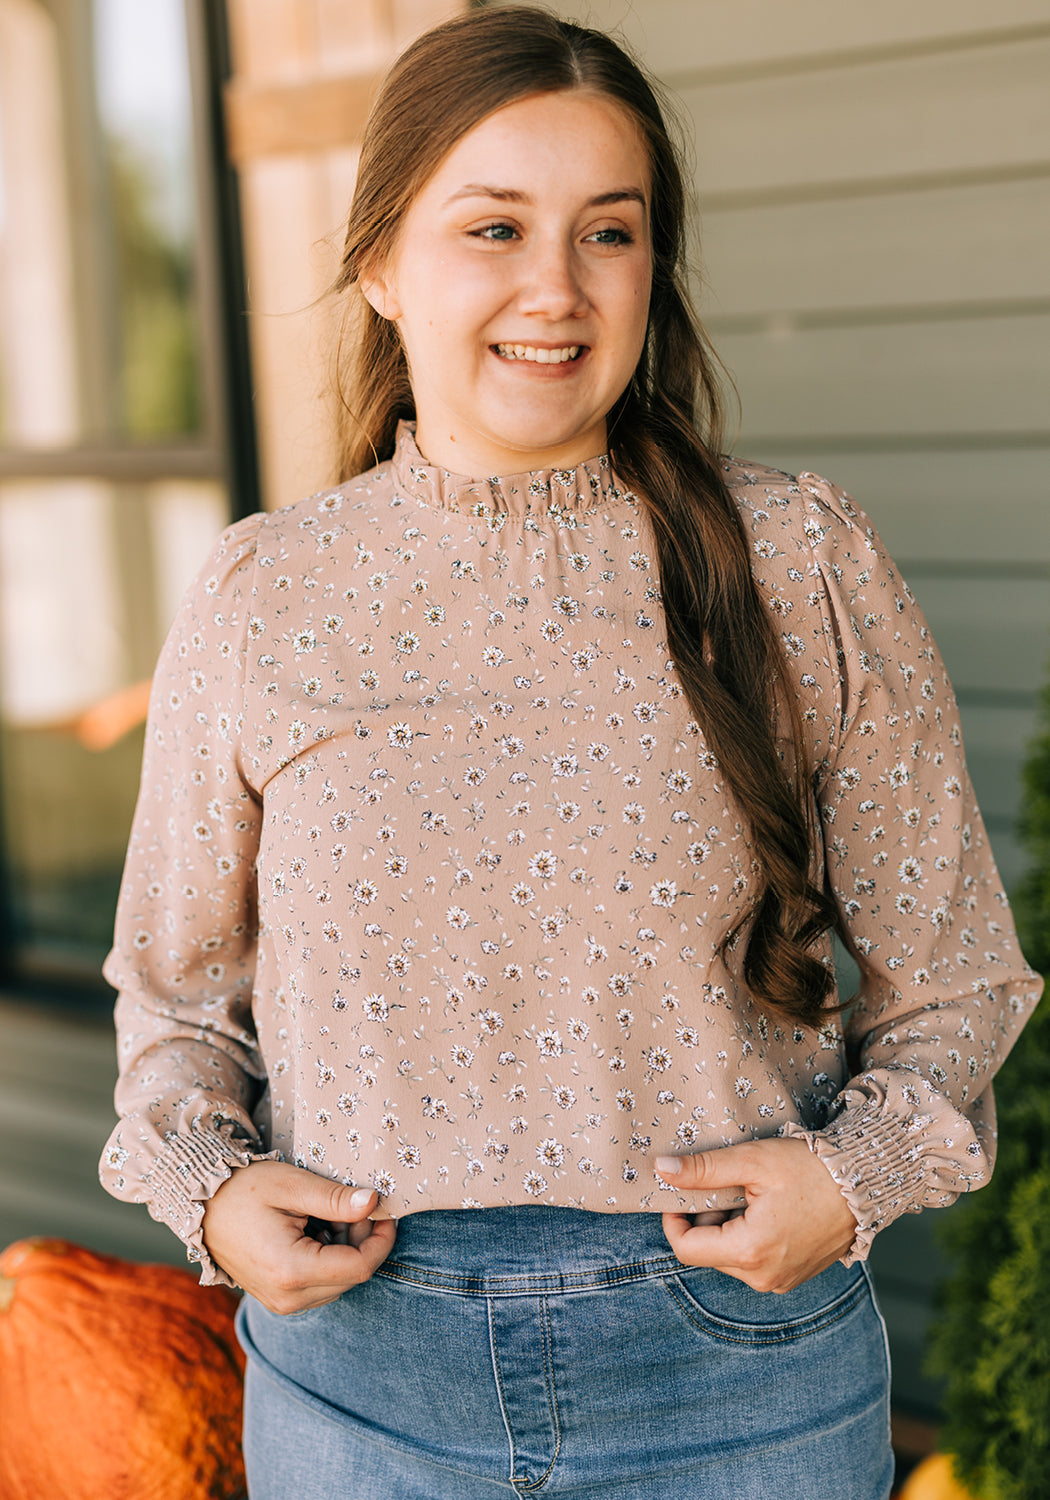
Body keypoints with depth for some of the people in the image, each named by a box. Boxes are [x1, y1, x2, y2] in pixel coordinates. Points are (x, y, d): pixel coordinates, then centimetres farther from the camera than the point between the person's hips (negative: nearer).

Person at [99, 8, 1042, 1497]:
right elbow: (178, 984, 10)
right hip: (357, 1362, 1)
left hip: (736, 1366, 0)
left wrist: (859, 1167, -12)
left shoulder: (802, 564, -5)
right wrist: (209, 1182, -7)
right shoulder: (259, 602, -2)